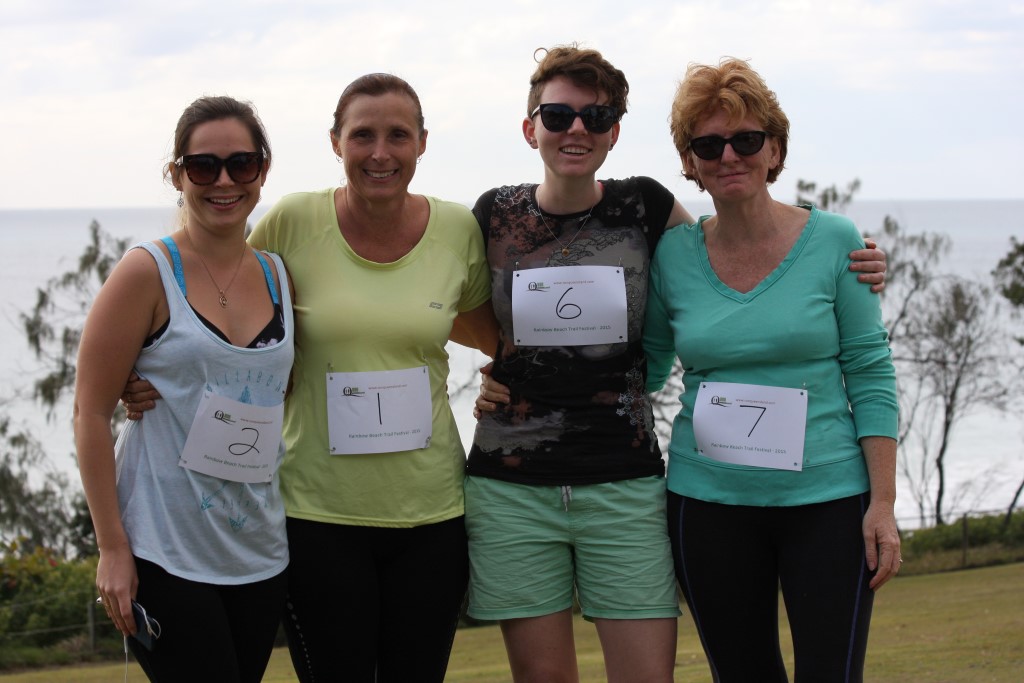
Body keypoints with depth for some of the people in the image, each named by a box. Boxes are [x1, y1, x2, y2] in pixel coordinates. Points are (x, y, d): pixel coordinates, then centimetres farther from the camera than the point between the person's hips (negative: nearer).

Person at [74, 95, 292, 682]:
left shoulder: (280, 276, 8)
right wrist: (112, 548, -13)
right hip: (164, 555, -5)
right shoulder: (149, 273, -7)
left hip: (261, 553, 5)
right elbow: (91, 412, -8)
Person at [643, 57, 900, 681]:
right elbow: (643, 368, 11)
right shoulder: (671, 255, 1)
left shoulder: (834, 242, -4)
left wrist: (883, 503, -8)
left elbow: (871, 375, -3)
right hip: (708, 504, 2)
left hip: (827, 498, -2)